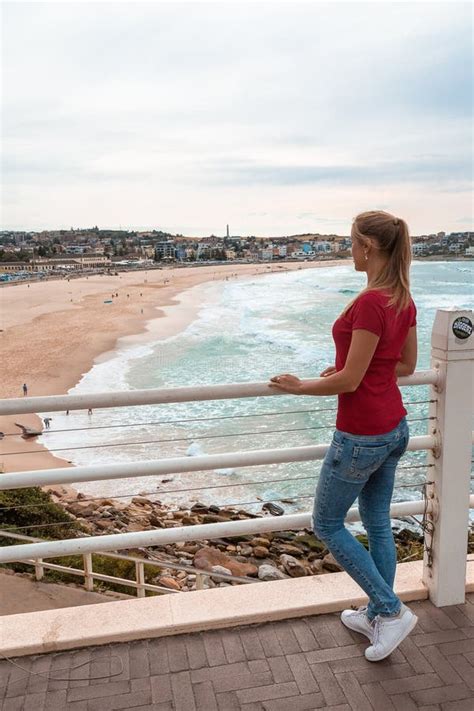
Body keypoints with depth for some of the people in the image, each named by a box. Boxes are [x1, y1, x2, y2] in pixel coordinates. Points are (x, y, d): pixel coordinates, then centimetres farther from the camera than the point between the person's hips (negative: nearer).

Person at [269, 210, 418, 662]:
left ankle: (391, 611, 16)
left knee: (327, 524, 11)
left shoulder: (370, 303, -24)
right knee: (377, 523, 21)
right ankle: (376, 615, 37)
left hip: (362, 436, -9)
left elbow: (350, 381, -22)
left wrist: (300, 386, -8)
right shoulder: (404, 300, 3)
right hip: (394, 427, 9)